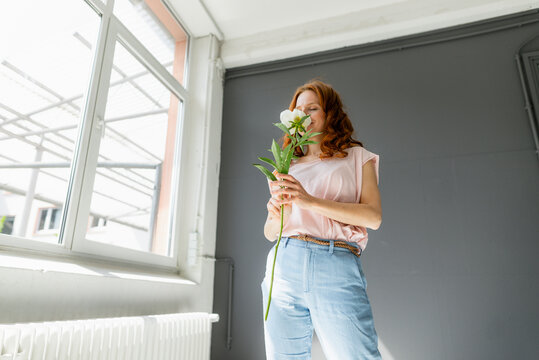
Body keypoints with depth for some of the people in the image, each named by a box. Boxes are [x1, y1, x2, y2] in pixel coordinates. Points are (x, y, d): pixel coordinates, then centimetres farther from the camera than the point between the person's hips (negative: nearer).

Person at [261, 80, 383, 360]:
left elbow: (374, 216, -2)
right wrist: (277, 217, -7)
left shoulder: (357, 157, 13)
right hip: (283, 265, 4)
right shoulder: (287, 168, 21)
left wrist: (311, 201, -14)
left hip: (336, 267, -3)